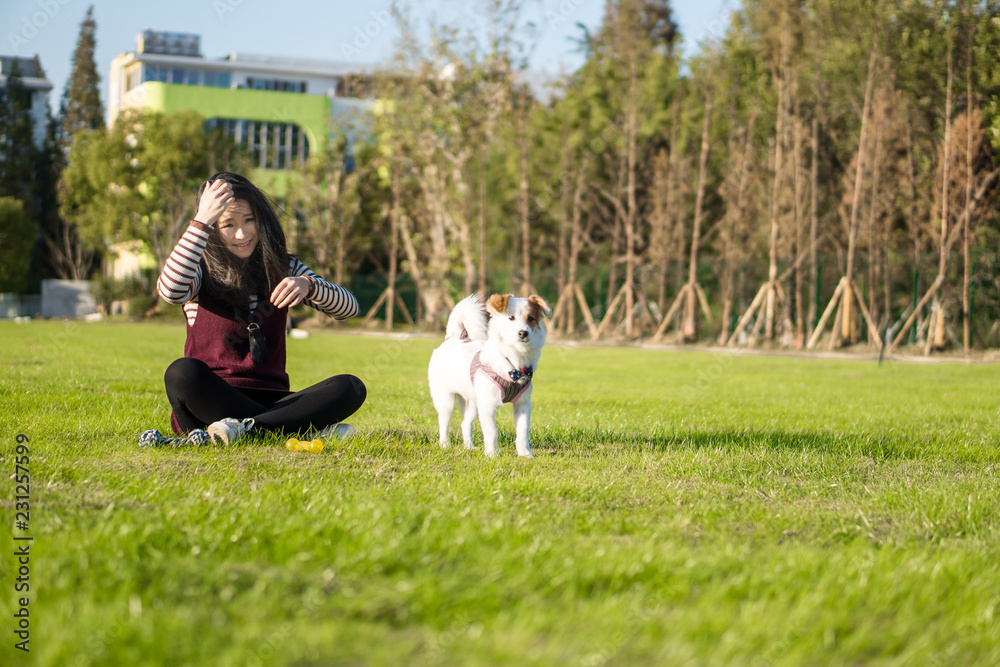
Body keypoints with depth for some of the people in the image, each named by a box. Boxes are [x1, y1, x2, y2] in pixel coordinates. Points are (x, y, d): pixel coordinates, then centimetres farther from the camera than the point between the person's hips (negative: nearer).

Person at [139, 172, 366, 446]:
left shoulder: (282, 269, 14)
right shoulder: (202, 272, 4)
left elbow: (349, 308, 2)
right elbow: (171, 290, -23)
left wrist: (308, 286, -19)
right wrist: (201, 221, -21)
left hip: (270, 400, 3)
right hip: (211, 401, -3)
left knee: (351, 388, -21)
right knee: (182, 372, -36)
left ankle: (243, 429, -34)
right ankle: (308, 428, -33)